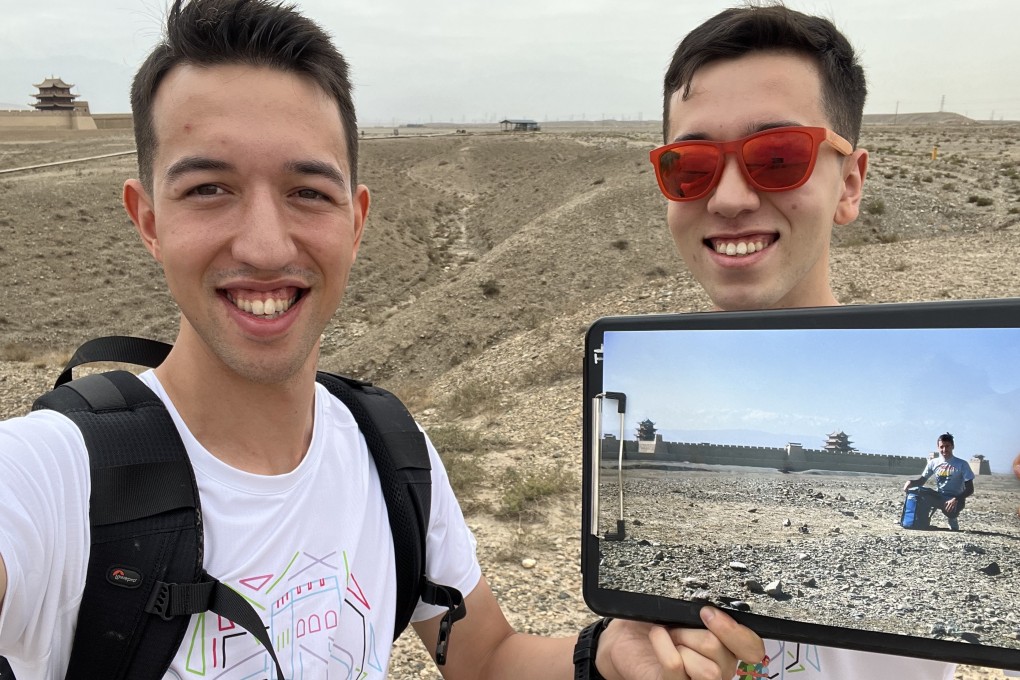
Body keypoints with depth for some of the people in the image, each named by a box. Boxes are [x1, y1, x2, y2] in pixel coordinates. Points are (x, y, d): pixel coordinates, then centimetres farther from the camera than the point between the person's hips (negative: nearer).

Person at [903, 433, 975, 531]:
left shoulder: (962, 464, -7)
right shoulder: (933, 463, 4)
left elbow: (970, 489, -10)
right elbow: (921, 481, 8)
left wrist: (956, 499, -27)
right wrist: (911, 482, -16)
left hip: (955, 499, -4)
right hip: (938, 497, 4)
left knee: (949, 511, -37)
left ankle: (953, 518, 1)